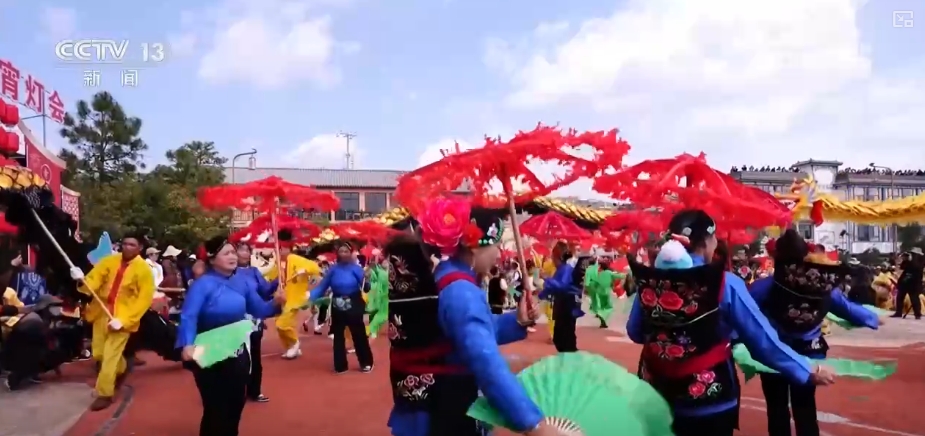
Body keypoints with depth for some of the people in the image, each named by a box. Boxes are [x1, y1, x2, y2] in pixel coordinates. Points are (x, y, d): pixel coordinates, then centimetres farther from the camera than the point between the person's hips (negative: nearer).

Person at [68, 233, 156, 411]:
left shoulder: (144, 270, -12)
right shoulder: (109, 261, -1)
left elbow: (145, 299, -14)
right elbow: (93, 281, -5)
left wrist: (124, 320, -20)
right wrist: (82, 280, -29)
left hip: (122, 318, -5)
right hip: (101, 313, 5)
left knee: (110, 355, -5)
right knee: (98, 353, 13)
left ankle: (104, 394, 9)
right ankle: (121, 369, 43)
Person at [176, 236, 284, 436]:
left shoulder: (242, 283, 2)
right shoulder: (203, 284, -16)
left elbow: (259, 310, 4)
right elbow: (188, 316, -27)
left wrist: (276, 303, -16)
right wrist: (188, 344, -43)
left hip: (238, 355, 6)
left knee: (236, 406, 16)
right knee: (215, 409, 2)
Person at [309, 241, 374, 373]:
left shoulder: (356, 268, -8)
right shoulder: (333, 269, -3)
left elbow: (365, 288, -11)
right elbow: (322, 286, -4)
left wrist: (365, 281, -32)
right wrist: (311, 298, -16)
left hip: (354, 305, -3)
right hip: (338, 307, 3)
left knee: (359, 334, 3)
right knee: (338, 335, 10)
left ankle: (366, 363, 18)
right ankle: (340, 365, 22)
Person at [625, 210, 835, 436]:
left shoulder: (648, 280, -7)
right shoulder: (724, 284, -16)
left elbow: (634, 333, 5)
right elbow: (763, 339, -13)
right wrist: (808, 373, -1)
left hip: (656, 396, 3)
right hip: (709, 400, -3)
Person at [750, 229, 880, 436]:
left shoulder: (765, 287, -22)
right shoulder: (824, 284, -10)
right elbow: (849, 308, 7)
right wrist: (874, 318, 27)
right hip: (809, 358, 3)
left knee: (778, 412, 11)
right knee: (805, 411, 17)